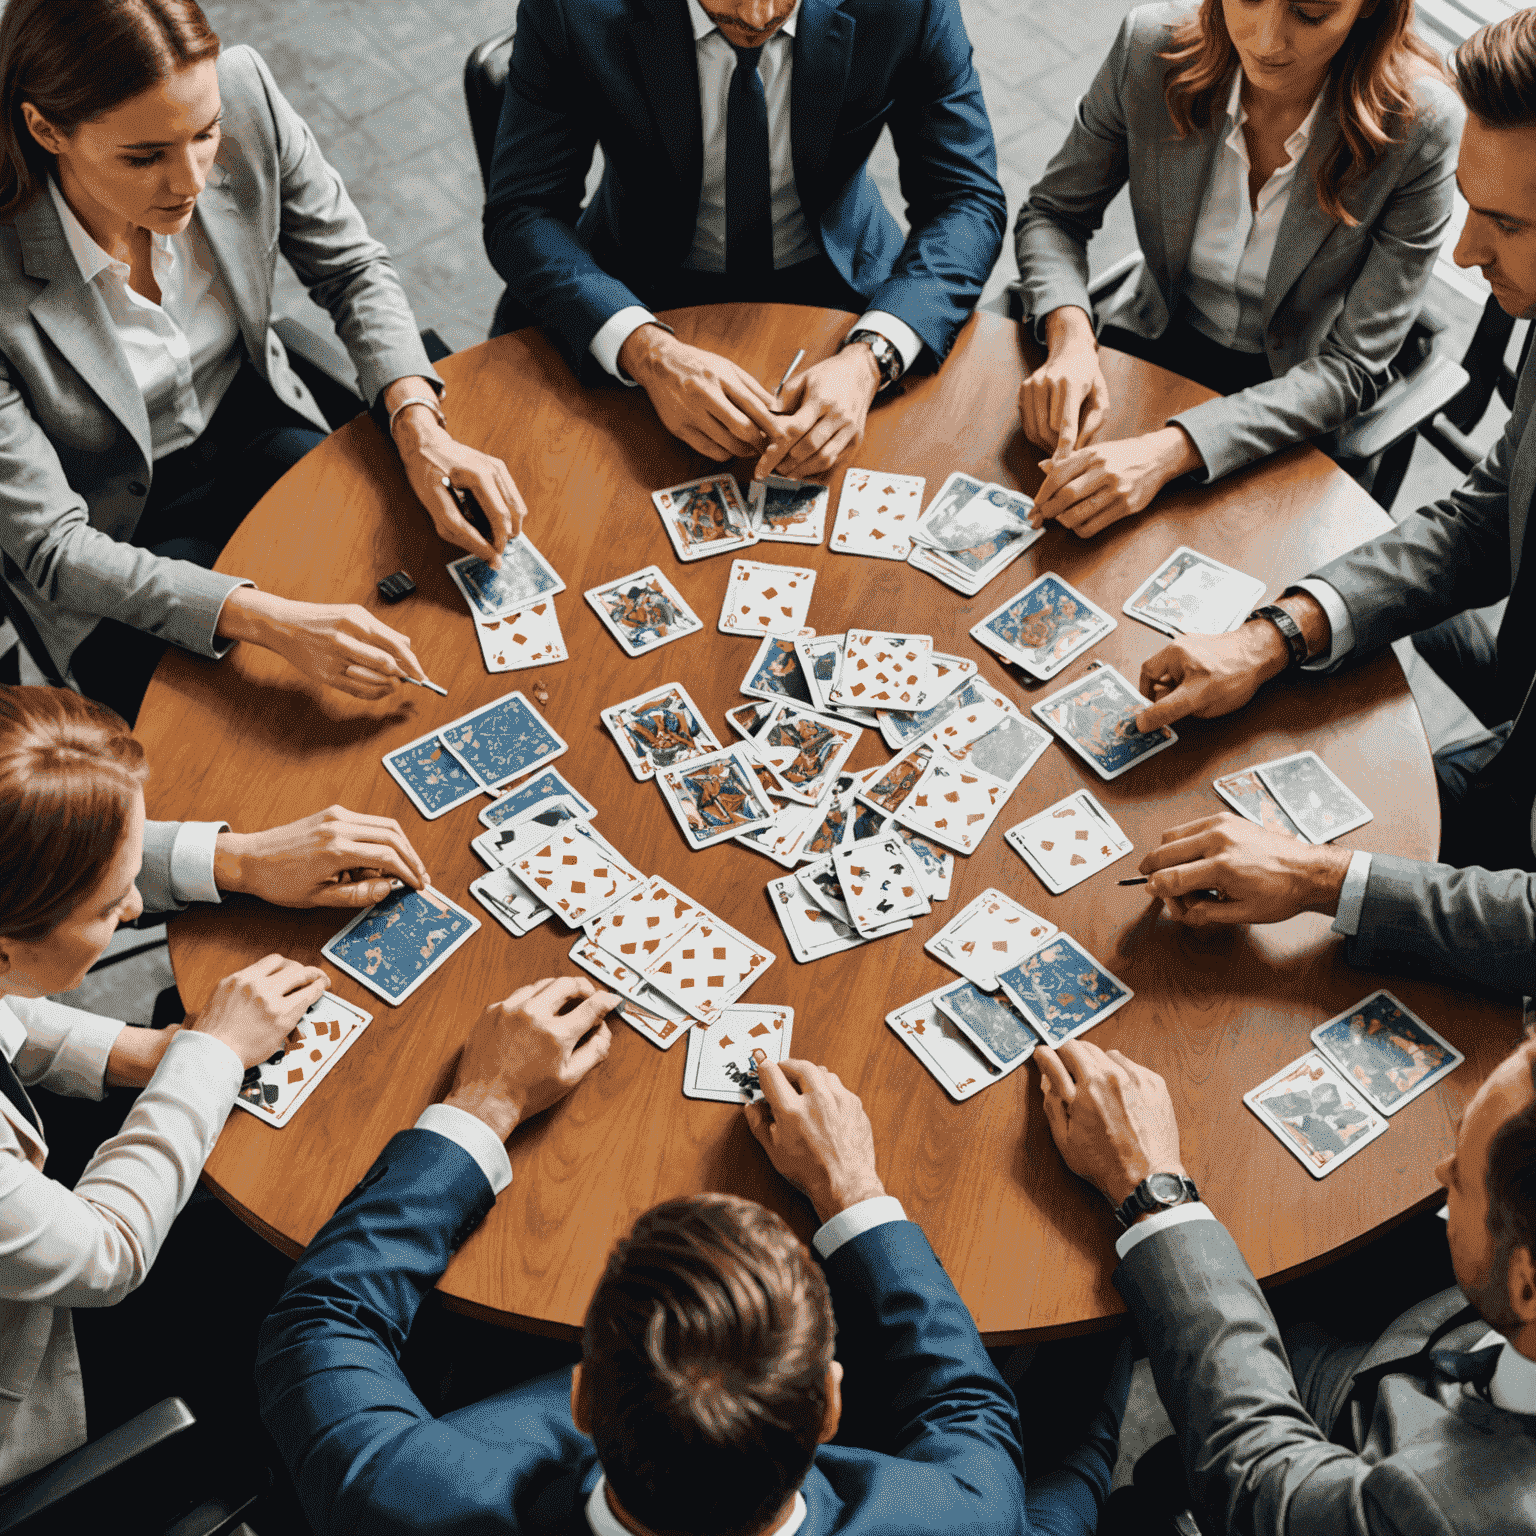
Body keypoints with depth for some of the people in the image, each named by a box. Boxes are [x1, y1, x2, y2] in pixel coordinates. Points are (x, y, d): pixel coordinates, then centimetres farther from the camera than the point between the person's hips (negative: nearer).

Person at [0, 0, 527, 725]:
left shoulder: (243, 93, -22)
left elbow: (353, 269, -6)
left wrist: (418, 427, -24)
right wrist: (269, 622, -40)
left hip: (255, 430, 4)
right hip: (120, 542, -3)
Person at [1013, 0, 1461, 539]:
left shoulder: (1420, 126, -24)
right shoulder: (1152, 46, -18)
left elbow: (1350, 367, -23)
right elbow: (1054, 212, -4)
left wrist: (1171, 451, -38)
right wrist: (1070, 338, -27)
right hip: (1154, 341, 3)